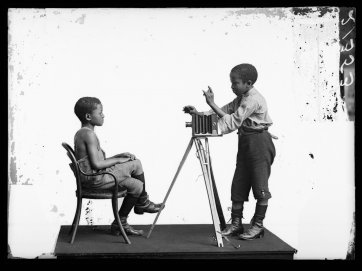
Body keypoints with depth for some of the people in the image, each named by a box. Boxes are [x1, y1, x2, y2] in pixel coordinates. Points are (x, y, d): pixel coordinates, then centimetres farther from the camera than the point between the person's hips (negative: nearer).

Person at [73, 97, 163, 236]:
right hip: (96, 179, -10)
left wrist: (118, 156, 10)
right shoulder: (89, 134, -18)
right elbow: (96, 164, -24)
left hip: (88, 178, 10)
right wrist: (117, 160, -9)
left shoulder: (80, 133, 14)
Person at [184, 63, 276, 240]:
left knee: (260, 186, -1)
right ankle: (236, 224, 15)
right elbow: (224, 112, 10)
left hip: (259, 143, -10)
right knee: (238, 185, 8)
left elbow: (232, 121, -24)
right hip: (245, 143, 10)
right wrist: (198, 113, -3)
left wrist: (212, 103, -24)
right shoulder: (241, 99, 12)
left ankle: (258, 226, 8)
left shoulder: (253, 99, -19)